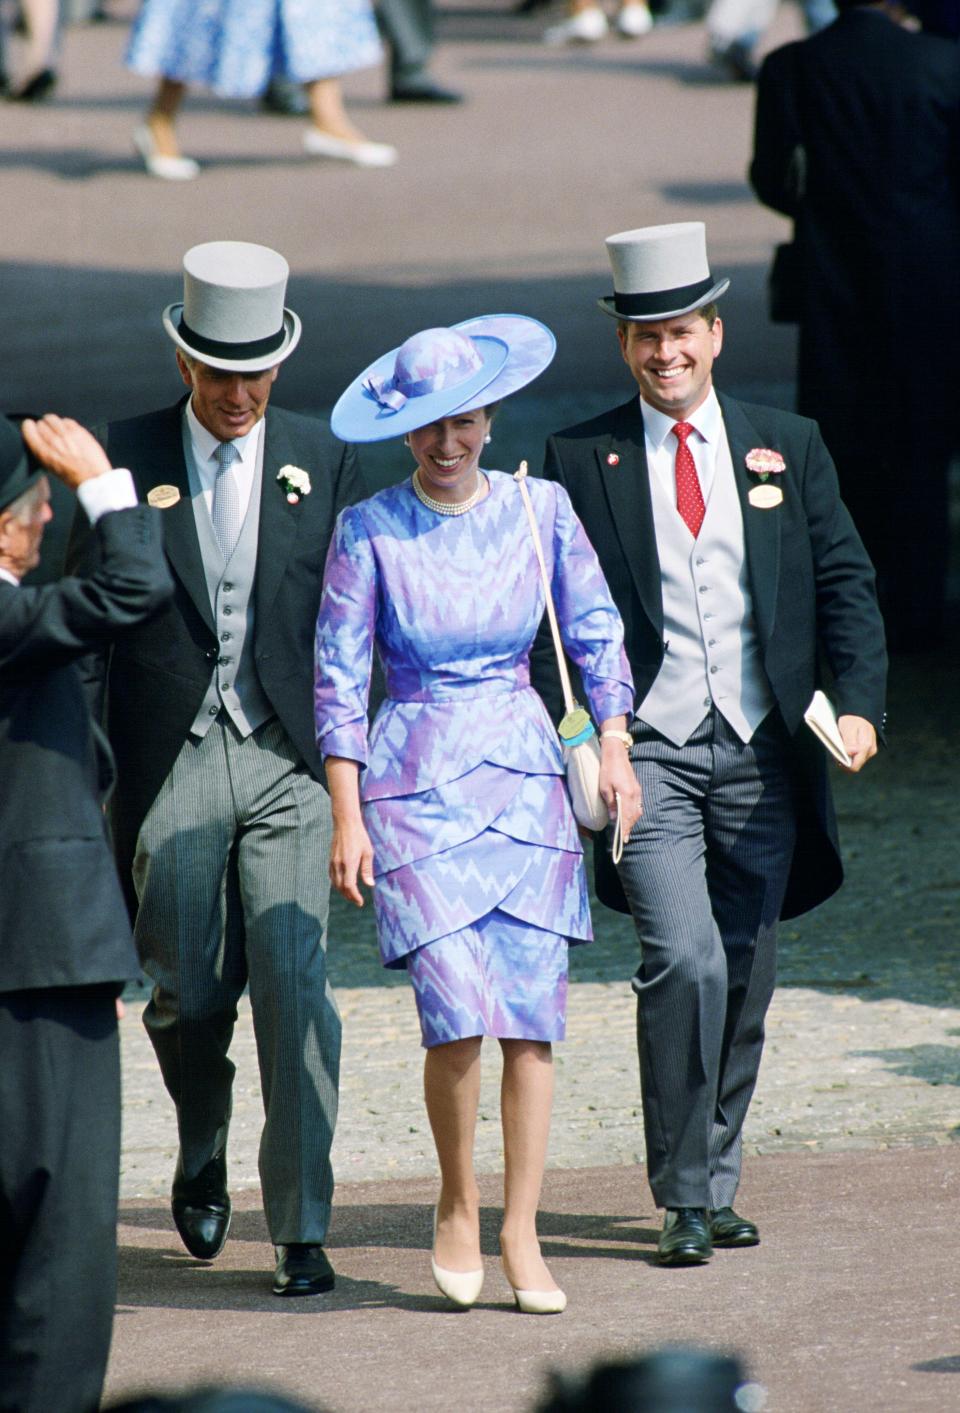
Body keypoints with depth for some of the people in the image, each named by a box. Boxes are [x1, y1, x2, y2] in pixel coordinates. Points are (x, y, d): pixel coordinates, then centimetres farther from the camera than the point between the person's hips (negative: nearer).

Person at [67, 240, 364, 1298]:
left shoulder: (321, 460, 6)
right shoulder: (127, 458, 2)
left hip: (286, 763, 0)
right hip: (170, 765, 0)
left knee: (292, 985, -10)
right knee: (187, 995, 5)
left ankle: (301, 1229, -5)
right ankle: (202, 1163, 36)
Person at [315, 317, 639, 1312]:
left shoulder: (538, 509, 3)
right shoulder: (369, 531, -5)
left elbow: (594, 631, 12)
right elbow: (339, 677, -2)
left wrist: (614, 745, -1)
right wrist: (347, 817, -6)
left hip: (525, 777, 3)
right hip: (414, 784, -3)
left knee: (533, 1015, -2)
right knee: (458, 1014, -13)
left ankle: (520, 1233, 6)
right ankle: (456, 1202, 11)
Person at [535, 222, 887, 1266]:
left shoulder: (785, 448, 9)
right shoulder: (580, 462, 3)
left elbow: (843, 582, 8)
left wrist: (860, 703, -8)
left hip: (761, 750, 3)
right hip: (648, 750, -3)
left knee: (744, 976, 8)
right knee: (684, 961, -16)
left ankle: (715, 1184, 22)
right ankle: (684, 1198, -9)